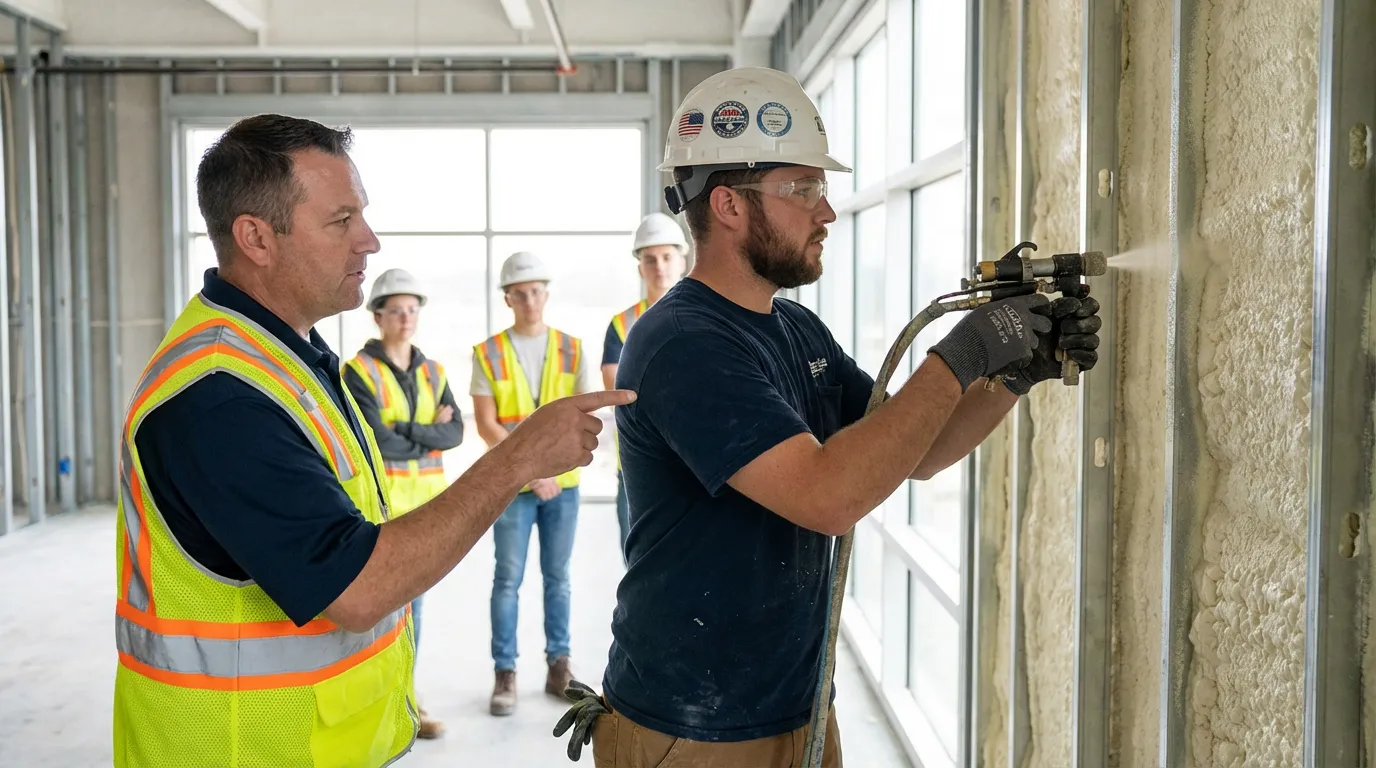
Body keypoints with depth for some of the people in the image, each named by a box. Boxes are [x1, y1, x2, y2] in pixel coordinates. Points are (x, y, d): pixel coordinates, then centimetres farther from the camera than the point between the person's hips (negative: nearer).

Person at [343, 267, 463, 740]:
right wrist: (429, 435, -6)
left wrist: (405, 431, -14)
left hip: (425, 501, 5)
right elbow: (376, 443, -16)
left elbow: (455, 433, -2)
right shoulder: (360, 371, -7)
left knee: (412, 602, 12)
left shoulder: (432, 372, 9)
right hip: (380, 502, -5)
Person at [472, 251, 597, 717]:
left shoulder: (571, 349, 5)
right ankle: (505, 673, 11)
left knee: (557, 576, 10)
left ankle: (558, 665, 20)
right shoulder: (488, 354, -2)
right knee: (508, 579, 2)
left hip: (563, 481, 2)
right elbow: (486, 425, -8)